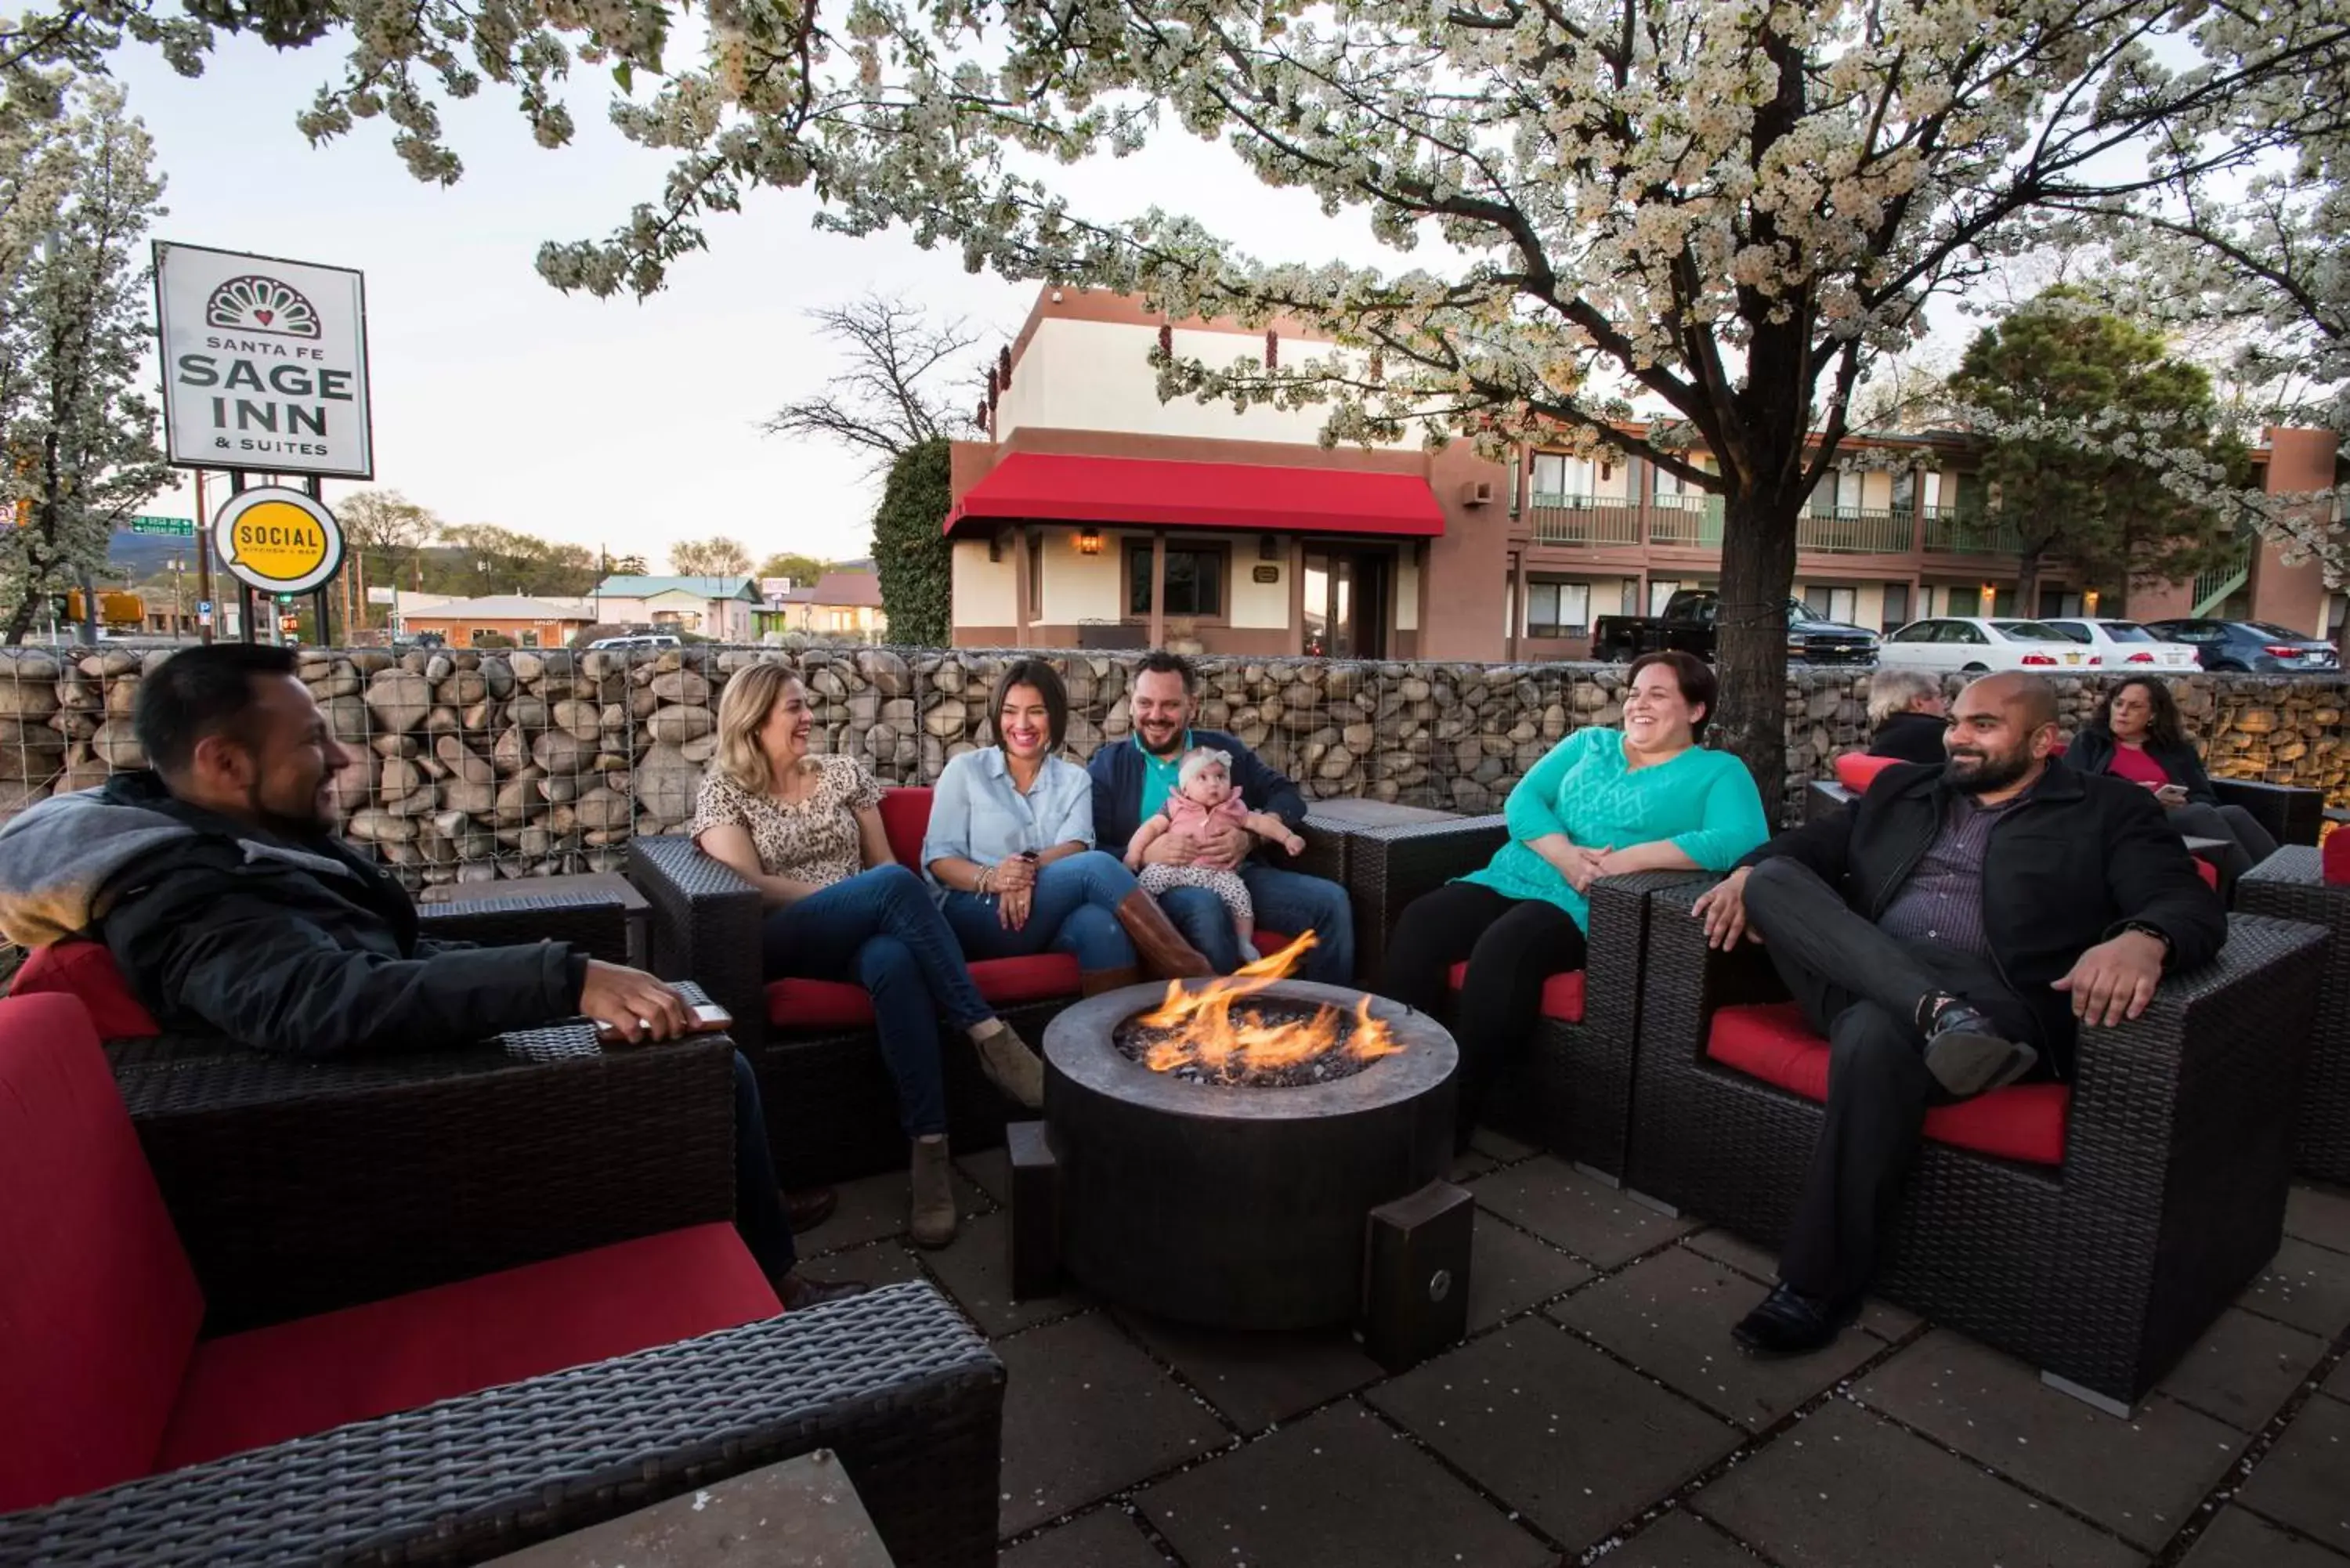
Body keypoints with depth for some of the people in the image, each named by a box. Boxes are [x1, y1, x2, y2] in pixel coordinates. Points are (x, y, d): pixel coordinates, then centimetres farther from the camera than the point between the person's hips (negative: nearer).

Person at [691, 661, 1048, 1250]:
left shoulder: (843, 772, 18)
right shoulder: (723, 793, 7)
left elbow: (882, 861, 16)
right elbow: (748, 887, -6)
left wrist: (878, 906, -7)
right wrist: (848, 892, -12)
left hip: (861, 933, 3)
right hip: (782, 941, -3)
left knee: (894, 960, -38)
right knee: (894, 886, -34)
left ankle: (929, 1150, -37)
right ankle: (988, 1034, -32)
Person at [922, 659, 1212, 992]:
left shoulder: (1074, 779, 14)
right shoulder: (964, 770, 8)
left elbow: (1076, 846, -3)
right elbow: (939, 857, 0)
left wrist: (1031, 867, -26)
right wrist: (989, 878, -22)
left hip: (1051, 917, 3)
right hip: (975, 916, -2)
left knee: (1102, 924, -37)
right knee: (1095, 866, -28)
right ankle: (1194, 976, -32)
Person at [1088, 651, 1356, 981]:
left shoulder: (1223, 749, 18)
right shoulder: (1108, 766, 10)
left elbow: (1288, 796, 11)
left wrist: (1251, 836, -9)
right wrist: (1143, 854, -18)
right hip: (1162, 884, -3)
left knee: (1330, 900, -17)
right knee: (1206, 907, -38)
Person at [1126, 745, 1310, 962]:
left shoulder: (1235, 808, 15)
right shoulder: (1175, 806, 13)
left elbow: (1262, 822, 13)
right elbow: (1152, 827, 10)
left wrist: (1288, 837, 1)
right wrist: (1134, 851, -2)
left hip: (1218, 871, 0)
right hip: (1176, 867, 0)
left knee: (1238, 892, -24)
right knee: (1149, 877, -24)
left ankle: (1245, 944, -12)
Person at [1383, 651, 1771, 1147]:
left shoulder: (1718, 772, 9)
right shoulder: (1590, 742, 21)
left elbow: (1743, 841, -12)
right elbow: (1522, 799, 9)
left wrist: (1629, 859, -21)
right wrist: (1564, 854, -11)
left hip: (1594, 905, -5)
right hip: (1517, 877, 5)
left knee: (1502, 949, -34)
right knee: (1419, 922, -21)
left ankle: (1454, 1115, -23)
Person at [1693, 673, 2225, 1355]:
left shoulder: (2108, 809, 12)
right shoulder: (1902, 789, 25)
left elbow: (2192, 905, -2)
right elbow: (1812, 842, 21)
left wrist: (2141, 940, -28)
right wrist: (1750, 872, -4)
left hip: (1988, 999, -5)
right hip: (1859, 981, 5)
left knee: (1876, 1034, -38)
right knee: (1773, 878, -18)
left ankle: (1820, 1285, -23)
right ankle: (1936, 1017, -35)